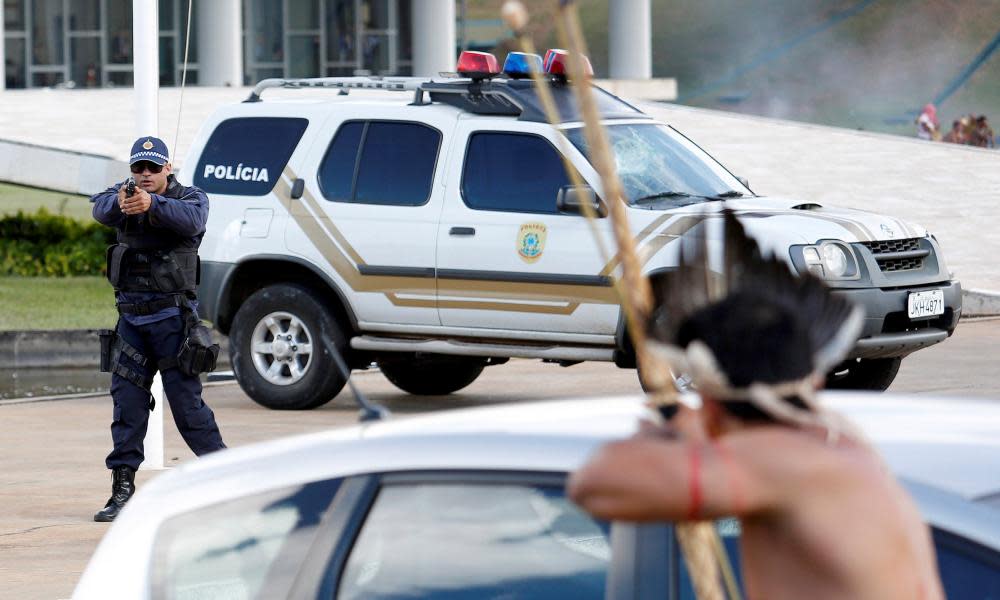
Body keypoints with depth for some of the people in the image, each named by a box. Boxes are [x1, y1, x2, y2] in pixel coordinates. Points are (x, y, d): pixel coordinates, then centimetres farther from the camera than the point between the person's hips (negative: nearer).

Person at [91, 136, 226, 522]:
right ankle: (122, 489, 7)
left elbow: (191, 218, -26)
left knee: (186, 400, -5)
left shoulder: (189, 198, -2)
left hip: (172, 316, -4)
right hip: (131, 316, 4)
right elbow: (100, 208, -15)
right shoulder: (123, 195, 7)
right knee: (127, 404, 4)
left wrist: (152, 205, -45)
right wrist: (118, 204, -40)